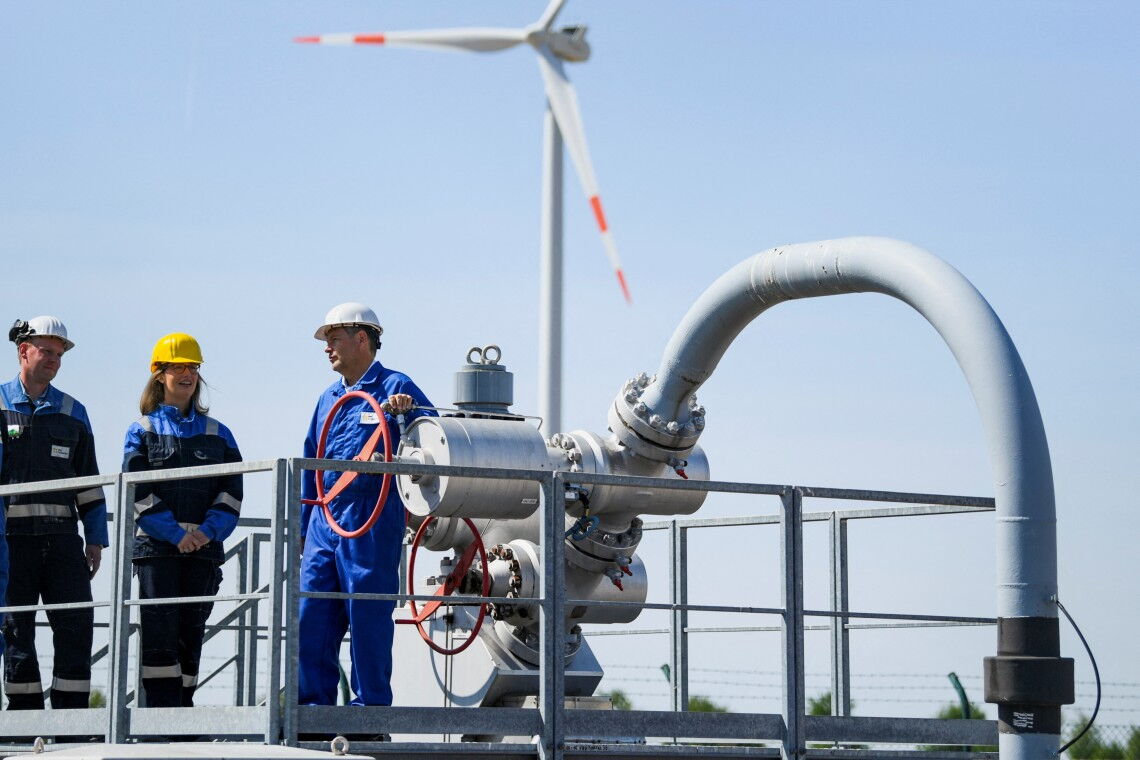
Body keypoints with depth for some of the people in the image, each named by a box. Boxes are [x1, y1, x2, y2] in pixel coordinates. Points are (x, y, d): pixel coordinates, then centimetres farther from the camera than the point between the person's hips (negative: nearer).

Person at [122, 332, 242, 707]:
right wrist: (175, 533, -14)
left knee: (191, 633, 3)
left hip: (204, 548, 3)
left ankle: (183, 707, 7)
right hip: (155, 547, -3)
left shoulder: (218, 434, 14)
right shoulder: (142, 431, 7)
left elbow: (232, 490, 6)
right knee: (160, 630, -11)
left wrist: (209, 530, -11)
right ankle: (162, 710, -12)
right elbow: (137, 491, -3)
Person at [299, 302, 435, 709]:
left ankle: (370, 704, 1)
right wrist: (302, 526, 21)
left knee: (368, 615, -4)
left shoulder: (395, 388, 0)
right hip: (324, 519, 7)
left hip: (370, 522, -7)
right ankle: (314, 702, 9)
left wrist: (408, 411, -23)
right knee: (311, 614, 3)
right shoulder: (329, 398, 21)